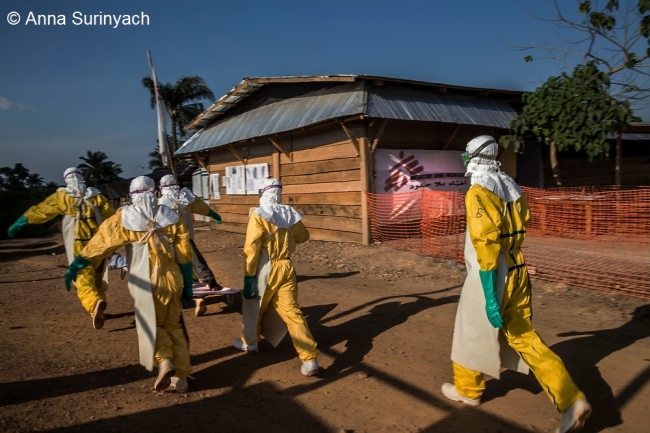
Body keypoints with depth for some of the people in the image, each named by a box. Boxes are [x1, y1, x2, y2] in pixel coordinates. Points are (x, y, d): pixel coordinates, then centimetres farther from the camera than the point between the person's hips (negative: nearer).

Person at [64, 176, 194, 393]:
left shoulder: (124, 218, -4)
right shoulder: (171, 217, 1)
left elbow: (100, 242, -5)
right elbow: (185, 255, 0)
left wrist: (75, 266, 1)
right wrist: (187, 285, 6)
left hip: (145, 284, -2)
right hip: (171, 281, 2)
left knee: (151, 325, 17)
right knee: (174, 326, 15)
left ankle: (164, 361, -7)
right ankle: (181, 376, 16)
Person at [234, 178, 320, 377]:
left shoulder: (259, 214, -10)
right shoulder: (291, 214, 4)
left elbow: (252, 247, -15)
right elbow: (303, 236, 19)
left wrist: (248, 276, -12)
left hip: (265, 269, -4)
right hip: (286, 268, 4)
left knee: (253, 307, 21)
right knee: (292, 312, 4)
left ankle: (249, 342, 42)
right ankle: (310, 360, -2)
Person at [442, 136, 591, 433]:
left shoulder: (478, 192, -16)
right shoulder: (512, 187, 9)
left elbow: (485, 243, -23)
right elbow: (519, 228, 16)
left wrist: (489, 297, -23)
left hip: (490, 277, -7)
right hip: (518, 271, 8)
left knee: (471, 335, 14)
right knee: (523, 336, 14)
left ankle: (467, 390, 34)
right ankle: (572, 400, 9)